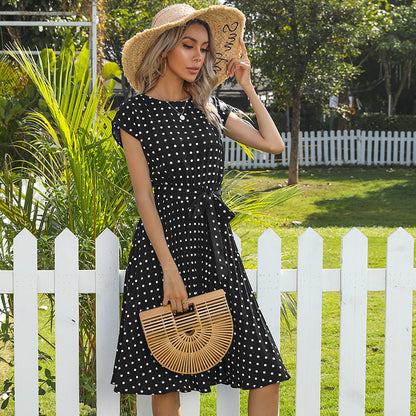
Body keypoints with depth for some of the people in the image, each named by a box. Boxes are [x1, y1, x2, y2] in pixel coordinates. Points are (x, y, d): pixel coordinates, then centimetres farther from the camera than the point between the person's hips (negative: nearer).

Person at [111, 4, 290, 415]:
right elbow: (143, 195, -7)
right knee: (166, 380, 2)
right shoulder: (136, 112, -1)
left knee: (266, 372, -3)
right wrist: (169, 268, -15)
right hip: (165, 239, -5)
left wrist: (246, 85, 15)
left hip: (216, 242, 5)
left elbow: (273, 144, 13)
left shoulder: (210, 107, 14)